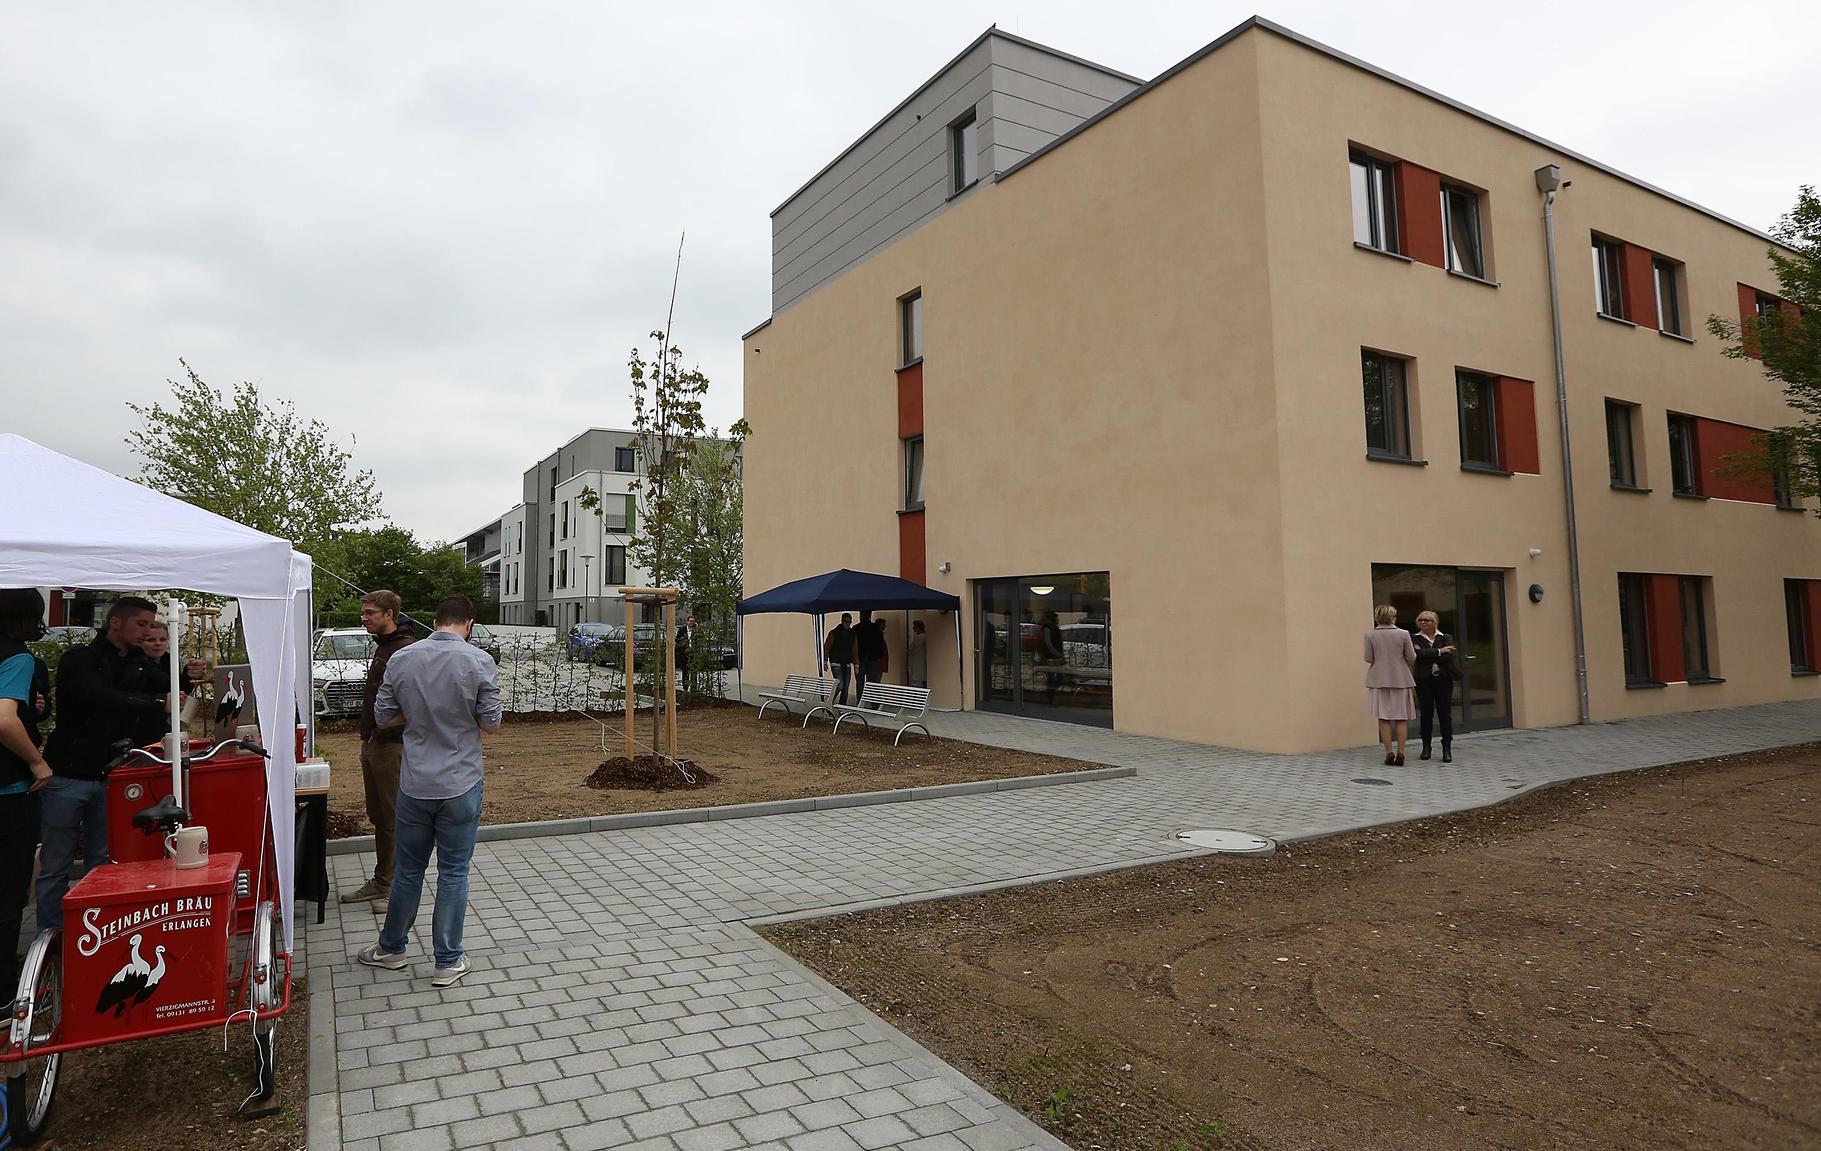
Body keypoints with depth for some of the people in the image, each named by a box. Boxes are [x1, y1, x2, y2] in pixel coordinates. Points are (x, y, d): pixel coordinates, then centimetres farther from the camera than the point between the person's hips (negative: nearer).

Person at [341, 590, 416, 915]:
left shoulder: (406, 649, -17)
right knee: (378, 817, 16)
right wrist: (368, 737, 16)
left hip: (392, 745, -10)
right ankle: (381, 882, 27)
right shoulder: (383, 647, 16)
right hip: (373, 744, 10)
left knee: (395, 818, -2)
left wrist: (381, 733, -16)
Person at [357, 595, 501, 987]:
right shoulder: (479, 662, -13)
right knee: (453, 873, 7)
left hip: (415, 785, 3)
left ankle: (391, 948, 35)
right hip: (461, 785, -3)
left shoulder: (401, 659, -3)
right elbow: (491, 724, -9)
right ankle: (448, 962, 16)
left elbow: (383, 716, 5)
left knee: (409, 870, 18)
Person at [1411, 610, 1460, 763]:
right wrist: (1439, 651, -15)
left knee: (1445, 714, -2)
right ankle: (1426, 747, 12)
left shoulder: (1446, 638, 8)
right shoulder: (1414, 639, 6)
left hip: (1443, 680, 0)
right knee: (1426, 714, 4)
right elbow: (1419, 655, -12)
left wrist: (1428, 656, -11)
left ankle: (1447, 749, 1)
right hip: (1424, 681, 0)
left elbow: (1450, 656, -8)